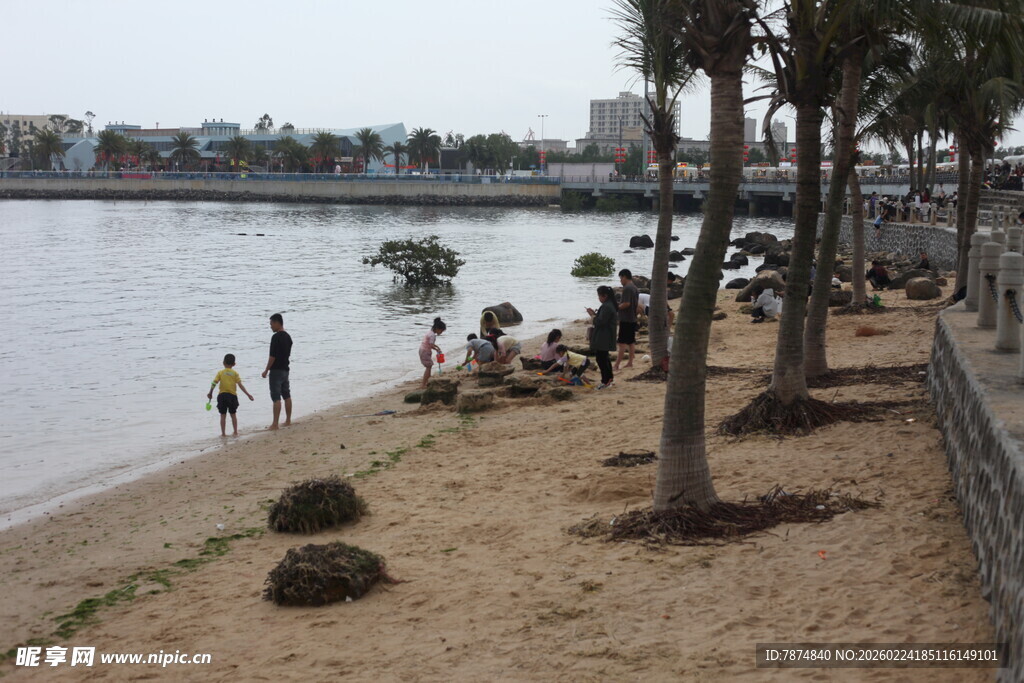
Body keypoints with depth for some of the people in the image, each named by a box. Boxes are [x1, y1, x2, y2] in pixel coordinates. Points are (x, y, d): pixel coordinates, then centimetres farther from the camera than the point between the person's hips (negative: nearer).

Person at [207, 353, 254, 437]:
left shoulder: (220, 373, 2)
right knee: (233, 414, 12)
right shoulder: (235, 373, 2)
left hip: (222, 395, 0)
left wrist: (210, 393, 4)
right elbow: (240, 385, -4)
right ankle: (235, 432, 12)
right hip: (232, 395, 1)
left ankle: (223, 433, 6)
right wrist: (248, 394, -3)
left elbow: (214, 383, -6)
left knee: (223, 415, 6)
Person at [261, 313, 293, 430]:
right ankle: (288, 420, 22)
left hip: (276, 370, -9)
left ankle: (275, 424, -10)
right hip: (285, 369, 9)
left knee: (276, 398, -8)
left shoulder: (276, 337, -17)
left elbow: (272, 356, -19)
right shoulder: (288, 336, 10)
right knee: (287, 395, 15)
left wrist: (266, 370, -12)